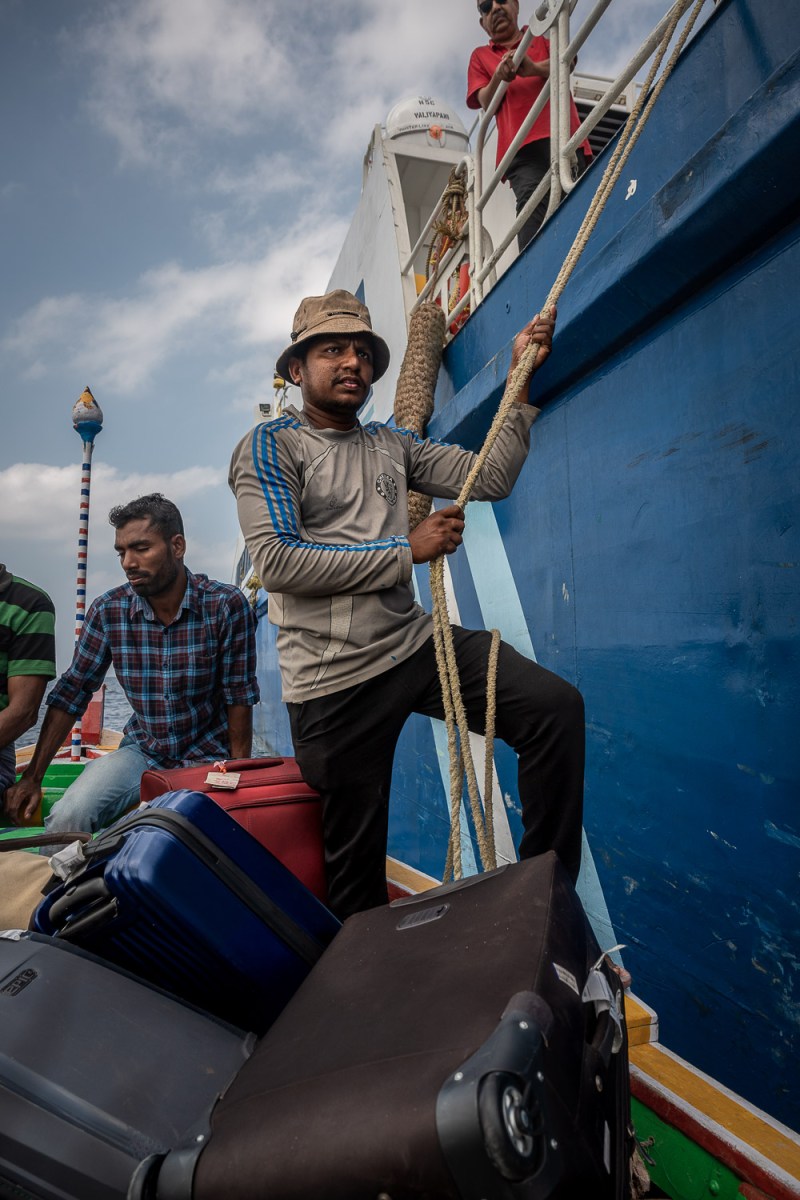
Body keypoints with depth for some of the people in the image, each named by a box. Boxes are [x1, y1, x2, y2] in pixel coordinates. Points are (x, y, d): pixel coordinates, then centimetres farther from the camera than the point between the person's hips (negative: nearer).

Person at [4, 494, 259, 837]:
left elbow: (239, 697, -10)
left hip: (207, 756, -2)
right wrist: (32, 778, 1)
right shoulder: (108, 610, -4)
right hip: (142, 752, 3)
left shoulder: (226, 605, -14)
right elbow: (70, 693, 2)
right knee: (67, 817, -20)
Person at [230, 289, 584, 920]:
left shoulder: (391, 444, 15)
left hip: (416, 643, 5)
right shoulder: (270, 446, -2)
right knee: (356, 859, 9)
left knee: (557, 706, -16)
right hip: (335, 679, -4)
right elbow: (276, 561, -17)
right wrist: (408, 550, -13)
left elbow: (489, 478, 8)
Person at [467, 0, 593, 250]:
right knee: (532, 201, -28)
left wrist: (534, 68, -13)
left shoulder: (541, 33, 29)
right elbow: (487, 103, 13)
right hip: (522, 145, -1)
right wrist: (499, 79, -9)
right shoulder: (480, 56, 30)